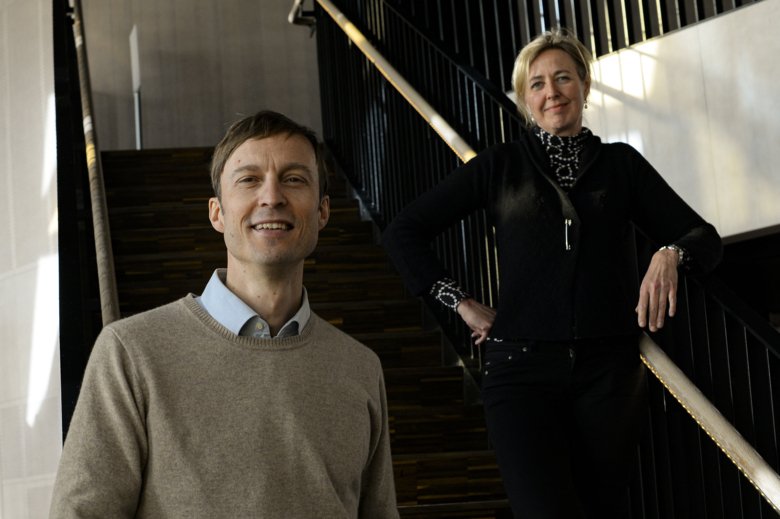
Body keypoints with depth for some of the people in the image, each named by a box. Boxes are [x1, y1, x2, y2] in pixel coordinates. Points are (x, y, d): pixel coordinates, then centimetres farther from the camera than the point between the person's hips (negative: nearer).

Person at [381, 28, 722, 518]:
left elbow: (705, 238, 11)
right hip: (523, 368, -1)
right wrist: (461, 302, 4)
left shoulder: (620, 163, 11)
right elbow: (403, 232, 9)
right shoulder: (500, 166, 8)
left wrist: (671, 253, -11)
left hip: (609, 370, 2)